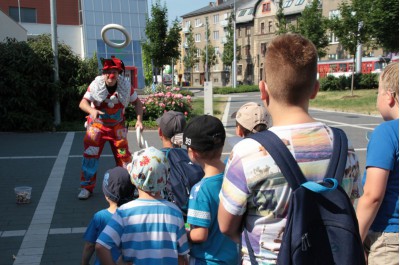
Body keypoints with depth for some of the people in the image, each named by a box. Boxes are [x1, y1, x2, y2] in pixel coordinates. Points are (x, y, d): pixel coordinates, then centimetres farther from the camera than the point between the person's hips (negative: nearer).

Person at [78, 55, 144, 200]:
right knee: (90, 155, -6)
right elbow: (83, 103, -23)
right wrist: (92, 110, -45)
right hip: (97, 125, -1)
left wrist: (139, 120, -16)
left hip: (117, 127, 1)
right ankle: (87, 187, 6)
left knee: (124, 155, 3)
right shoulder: (96, 85, -18)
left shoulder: (126, 86, -13)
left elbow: (137, 102, -2)